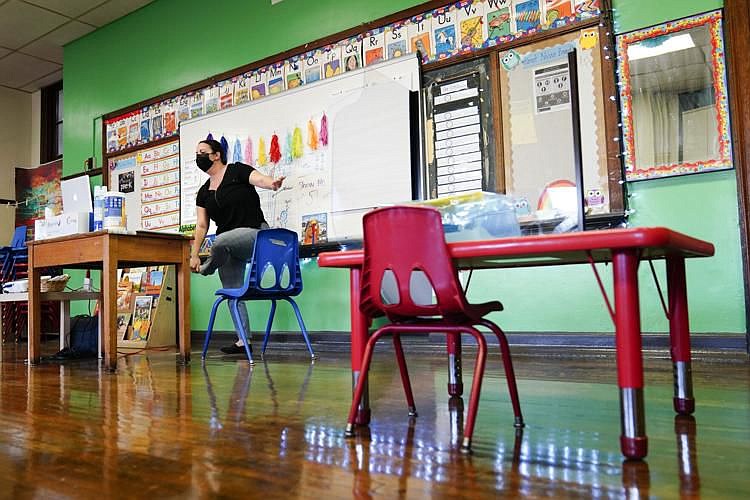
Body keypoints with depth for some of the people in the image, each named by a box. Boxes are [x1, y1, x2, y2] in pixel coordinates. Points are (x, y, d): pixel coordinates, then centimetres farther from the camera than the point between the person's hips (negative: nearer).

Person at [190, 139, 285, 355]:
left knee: (219, 242, -36)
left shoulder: (237, 171, -1)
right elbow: (201, 225, 13)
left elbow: (259, 179, -19)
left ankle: (208, 268, -2)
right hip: (229, 247, 7)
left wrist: (272, 183, -43)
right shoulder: (204, 192, 15)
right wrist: (194, 255, 4)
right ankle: (243, 341, 9)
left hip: (255, 232, -7)